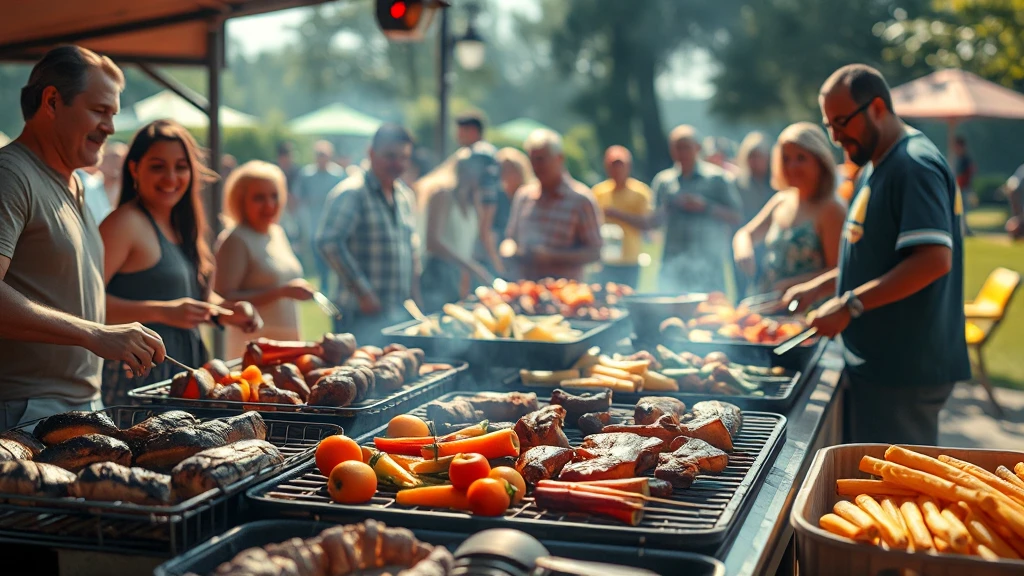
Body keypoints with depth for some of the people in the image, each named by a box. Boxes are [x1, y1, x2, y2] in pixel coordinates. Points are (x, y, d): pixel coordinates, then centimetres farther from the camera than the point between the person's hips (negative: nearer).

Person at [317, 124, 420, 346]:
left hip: (402, 312, 8)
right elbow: (328, 241, -20)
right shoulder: (351, 192, -10)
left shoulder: (406, 196, 16)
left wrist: (414, 292, 16)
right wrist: (362, 292, -19)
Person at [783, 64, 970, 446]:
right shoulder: (879, 167, 17)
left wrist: (850, 304, -25)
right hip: (878, 364, 10)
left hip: (903, 371, -10)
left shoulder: (914, 166, -16)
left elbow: (934, 259, -26)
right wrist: (818, 288, 17)